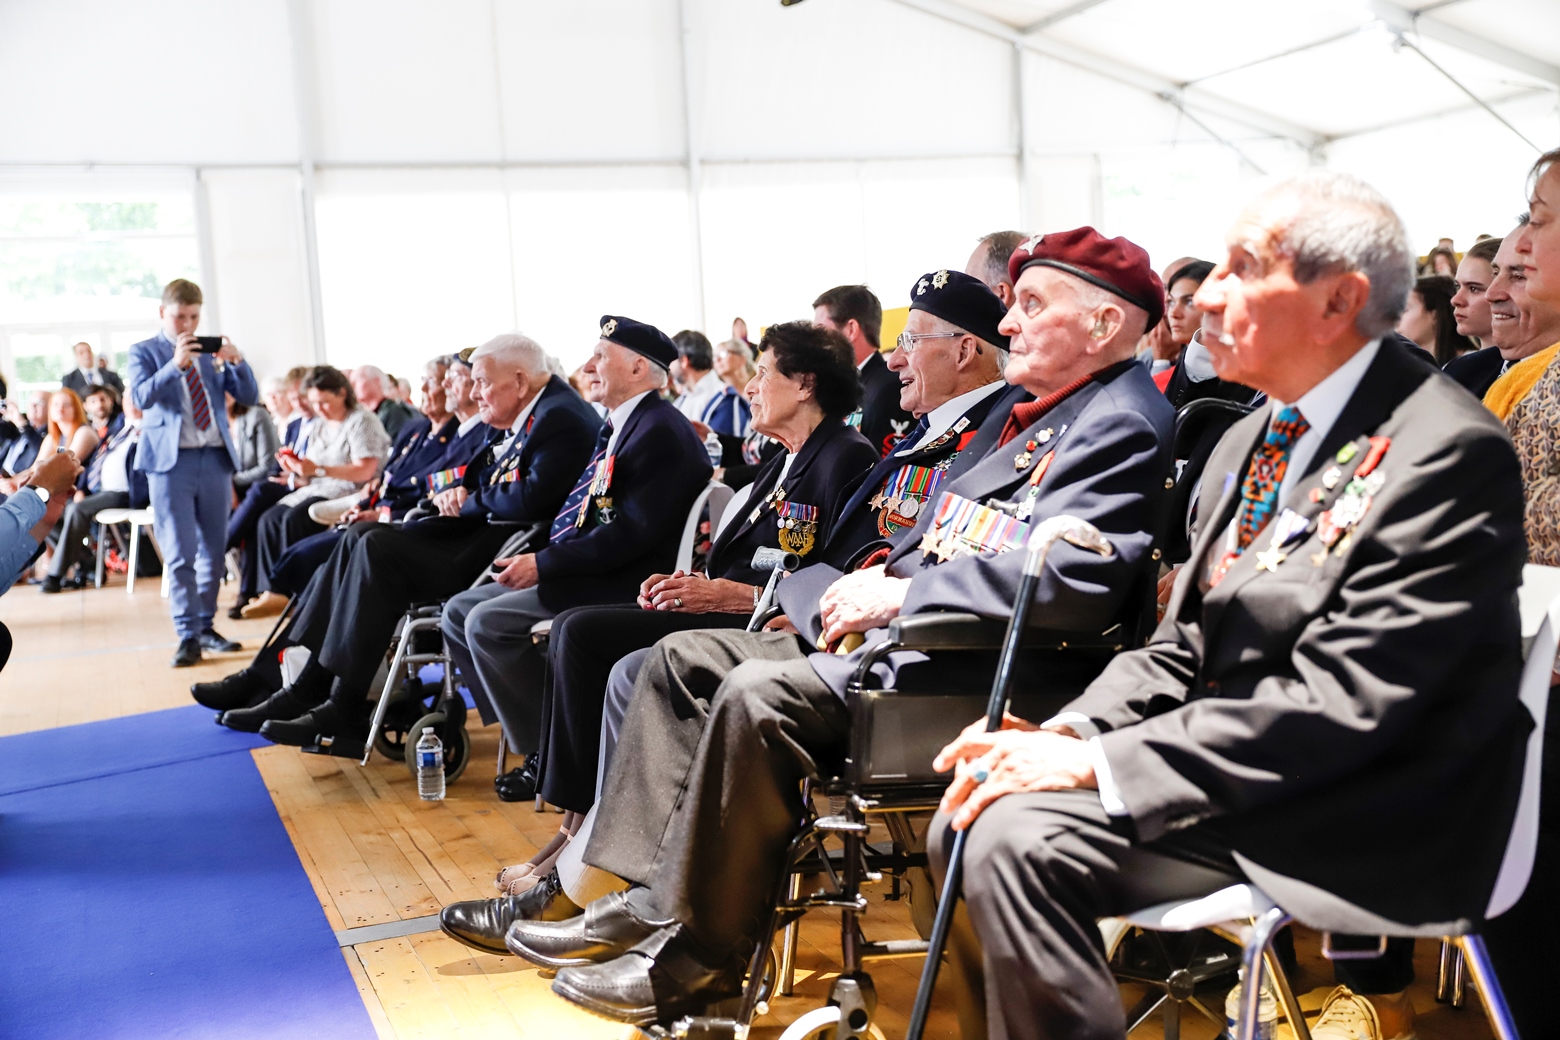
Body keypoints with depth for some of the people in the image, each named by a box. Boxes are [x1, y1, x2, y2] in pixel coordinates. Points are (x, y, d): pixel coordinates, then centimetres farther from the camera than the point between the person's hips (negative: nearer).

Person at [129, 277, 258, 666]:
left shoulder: (211, 351, 13)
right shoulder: (144, 352, 3)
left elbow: (249, 397, 5)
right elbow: (141, 397, -14)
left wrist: (236, 361, -12)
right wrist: (176, 364, -27)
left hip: (216, 459, 4)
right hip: (170, 461, -4)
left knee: (213, 553, 8)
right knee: (180, 555, -6)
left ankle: (205, 626, 18)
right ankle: (188, 635, -2)